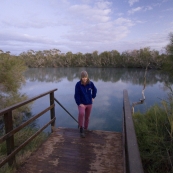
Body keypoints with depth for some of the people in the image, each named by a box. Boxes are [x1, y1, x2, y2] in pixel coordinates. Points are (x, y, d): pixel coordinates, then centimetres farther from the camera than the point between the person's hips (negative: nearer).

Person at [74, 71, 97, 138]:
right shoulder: (78, 84, -15)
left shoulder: (90, 83, -7)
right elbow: (76, 95, -12)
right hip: (81, 103, -3)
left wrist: (93, 97, 10)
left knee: (87, 117, 14)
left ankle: (85, 129, 37)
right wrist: (79, 103, -17)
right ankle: (81, 128, -10)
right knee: (81, 113, -30)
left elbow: (94, 90, 13)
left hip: (89, 103, 3)